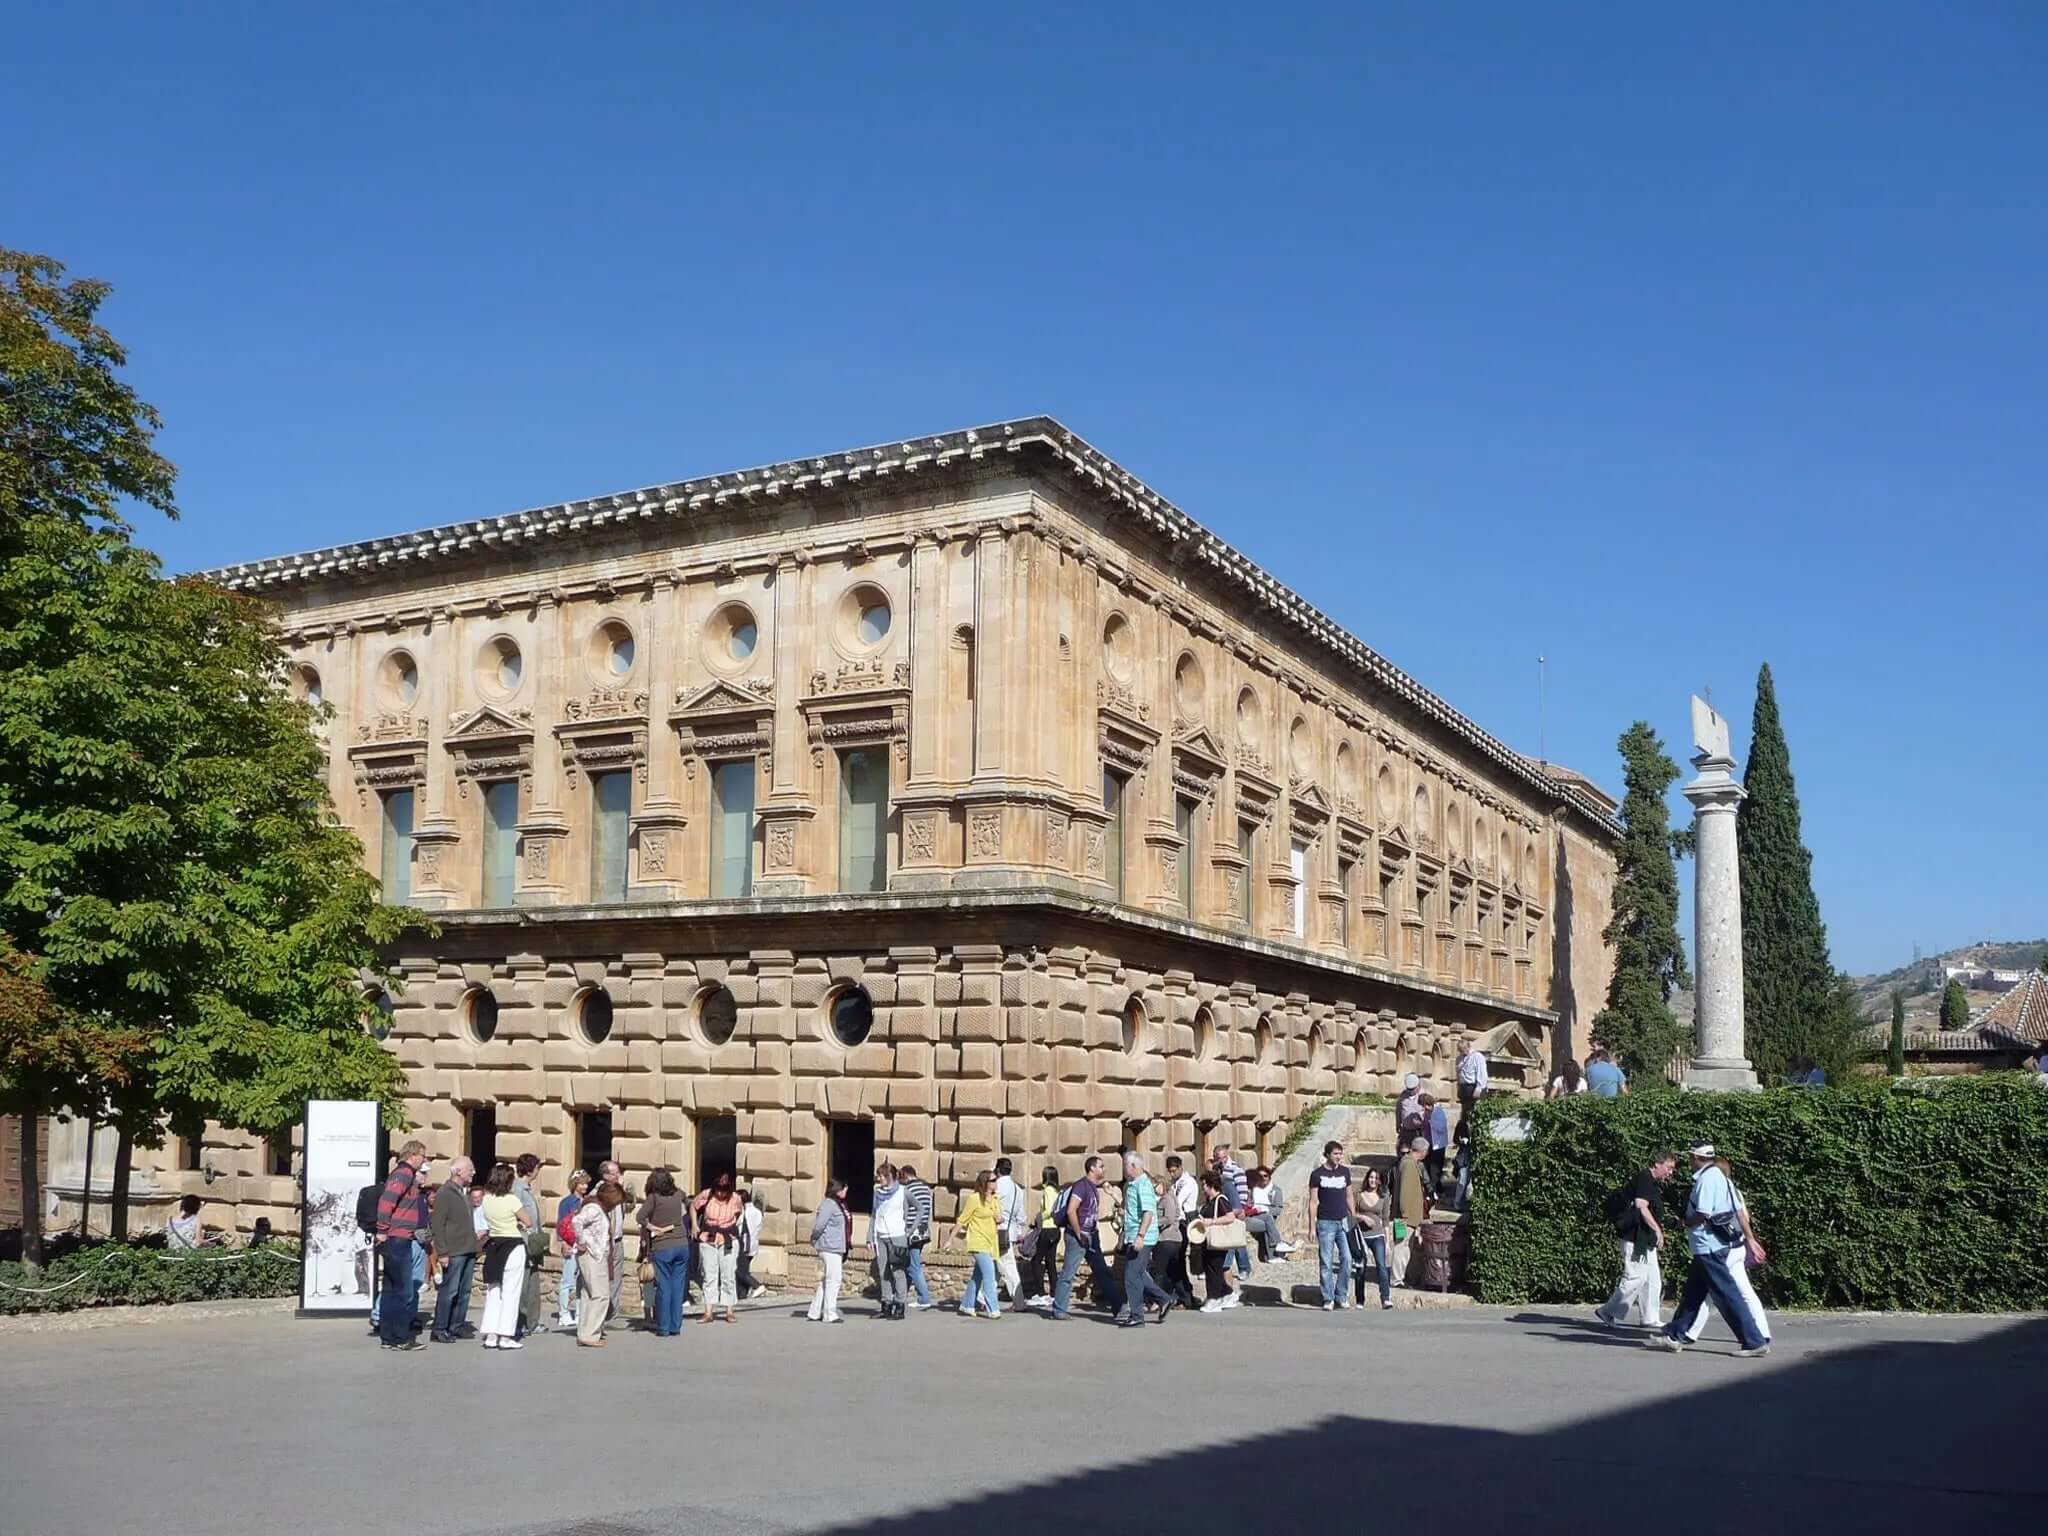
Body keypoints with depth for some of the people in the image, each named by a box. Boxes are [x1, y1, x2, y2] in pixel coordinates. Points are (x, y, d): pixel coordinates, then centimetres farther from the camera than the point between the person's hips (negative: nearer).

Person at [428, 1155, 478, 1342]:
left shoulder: (465, 1192, 17)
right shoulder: (444, 1193, -9)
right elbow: (438, 1225, -13)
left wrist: (474, 1245, 16)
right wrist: (442, 1253, -17)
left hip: (469, 1250, 8)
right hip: (453, 1252, -8)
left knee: (464, 1291, 11)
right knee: (449, 1291, -6)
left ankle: (457, 1327, 18)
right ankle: (439, 1330, 0)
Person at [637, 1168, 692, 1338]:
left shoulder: (653, 1198, -8)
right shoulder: (677, 1196, 6)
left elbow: (639, 1217, -20)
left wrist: (654, 1228, -8)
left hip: (662, 1247, -4)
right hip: (682, 1245, 4)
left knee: (663, 1287, 3)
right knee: (677, 1287, 8)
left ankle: (663, 1328, 6)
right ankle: (676, 1327, 12)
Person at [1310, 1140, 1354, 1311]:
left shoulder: (1345, 1172, 8)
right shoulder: (1317, 1174, -2)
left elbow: (1349, 1196, 17)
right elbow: (1314, 1201, -1)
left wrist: (1354, 1218, 14)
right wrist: (1312, 1227, -4)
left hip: (1343, 1222, 3)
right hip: (1325, 1223, -3)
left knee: (1347, 1260, -3)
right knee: (1326, 1263, -2)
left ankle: (1341, 1296, 10)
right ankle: (1328, 1299, 4)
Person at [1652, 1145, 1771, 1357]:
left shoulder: (1706, 1179, -17)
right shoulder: (1722, 1177, 13)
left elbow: (1702, 1215, -23)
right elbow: (1740, 1213, 14)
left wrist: (1685, 1222, -5)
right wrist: (1750, 1240, 19)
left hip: (1708, 1247, -10)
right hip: (1714, 1245, 10)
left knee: (1727, 1294, -6)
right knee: (1693, 1292, 15)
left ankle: (1755, 1342, -4)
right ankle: (1674, 1336, 22)